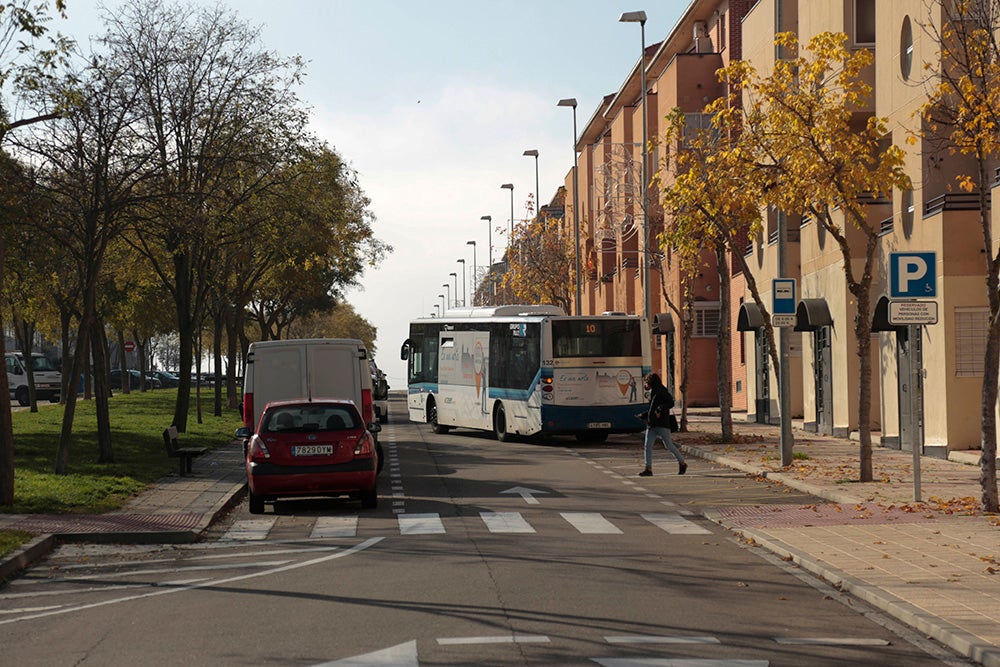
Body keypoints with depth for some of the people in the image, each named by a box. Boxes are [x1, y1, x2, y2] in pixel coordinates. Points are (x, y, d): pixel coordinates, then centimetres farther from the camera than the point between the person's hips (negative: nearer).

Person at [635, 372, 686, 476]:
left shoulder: (662, 391, -6)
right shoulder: (652, 393, 19)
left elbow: (670, 403, -19)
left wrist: (660, 410, -30)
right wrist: (643, 416, 20)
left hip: (662, 424, -8)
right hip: (651, 424, 8)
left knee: (669, 445, -2)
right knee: (648, 445, -5)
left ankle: (682, 464, 15)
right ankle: (648, 469, -8)